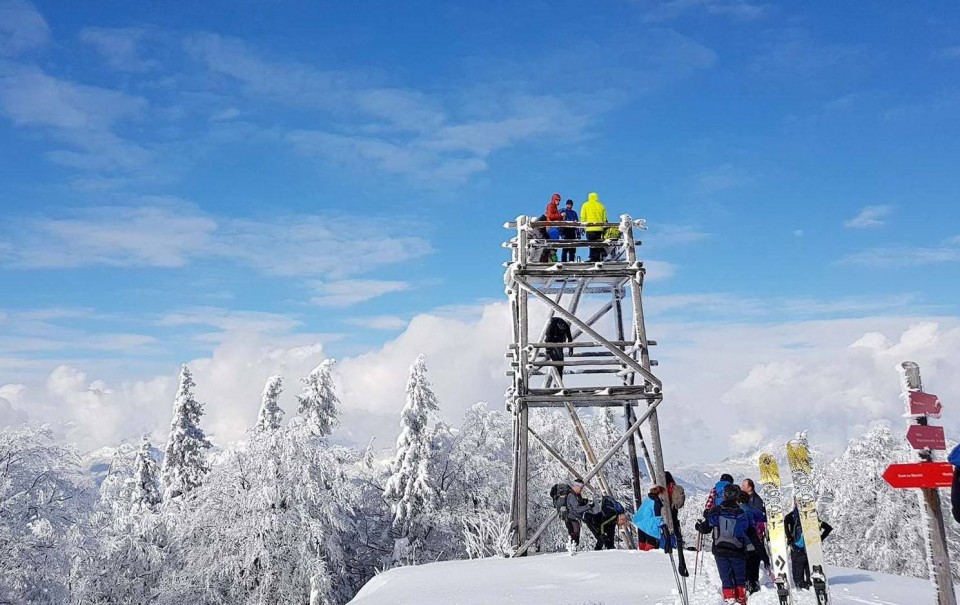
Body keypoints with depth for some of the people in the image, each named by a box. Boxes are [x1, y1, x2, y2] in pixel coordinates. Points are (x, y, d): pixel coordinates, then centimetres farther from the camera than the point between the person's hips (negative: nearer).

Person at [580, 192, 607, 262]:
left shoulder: (585, 205, 4)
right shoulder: (601, 206, 10)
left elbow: (582, 217, -2)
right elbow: (604, 218, 9)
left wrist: (583, 227, 3)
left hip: (590, 228, -3)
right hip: (599, 228, 3)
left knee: (592, 245, -3)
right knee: (599, 245, 8)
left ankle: (593, 259, -8)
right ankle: (599, 259, 8)